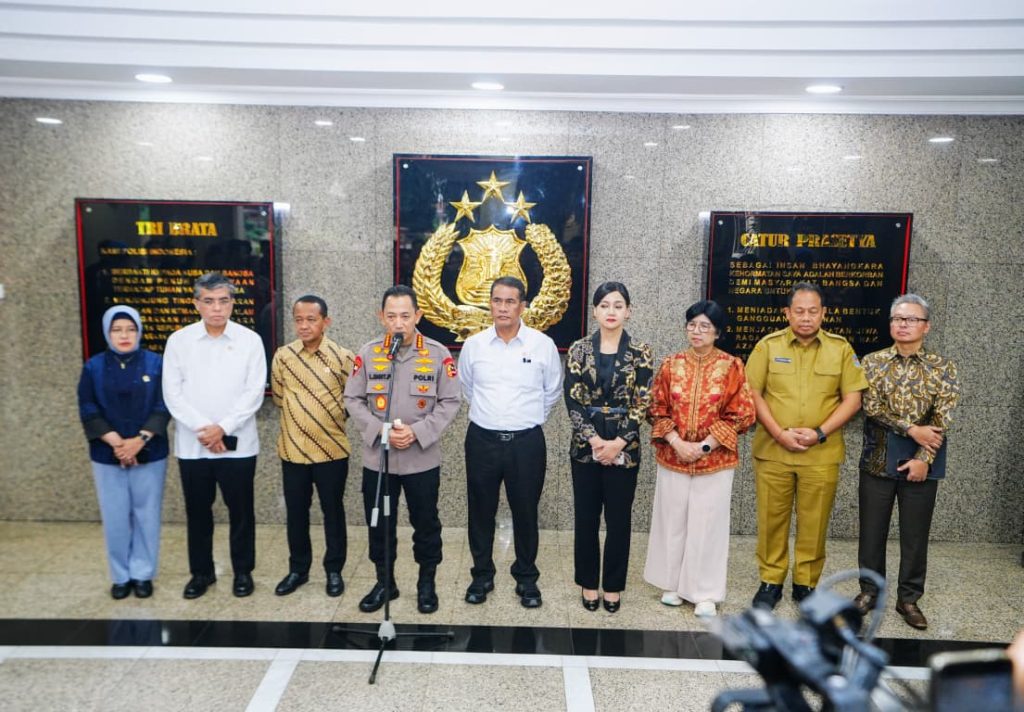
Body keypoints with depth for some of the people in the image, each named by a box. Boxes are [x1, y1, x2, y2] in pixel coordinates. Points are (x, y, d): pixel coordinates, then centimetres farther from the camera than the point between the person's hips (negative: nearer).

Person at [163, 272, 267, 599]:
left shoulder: (250, 340, -2)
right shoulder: (178, 341, 1)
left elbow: (254, 393, -7)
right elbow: (172, 394, -3)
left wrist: (222, 428, -14)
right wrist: (202, 428, -13)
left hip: (237, 444, -1)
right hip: (192, 445, 1)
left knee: (241, 511, 8)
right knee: (197, 511, 13)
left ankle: (243, 571, 25)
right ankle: (201, 572, 29)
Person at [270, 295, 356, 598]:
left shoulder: (343, 357, -8)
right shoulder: (282, 356, -2)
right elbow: (278, 396, 11)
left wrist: (333, 418, 4)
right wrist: (300, 414, 10)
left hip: (331, 449, -2)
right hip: (293, 449, 2)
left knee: (333, 511, 9)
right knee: (296, 512, 13)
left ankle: (334, 570, 24)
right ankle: (298, 569, 29)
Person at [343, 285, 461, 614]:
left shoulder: (438, 354, -6)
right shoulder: (368, 353, -2)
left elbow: (450, 402, -5)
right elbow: (353, 399, 1)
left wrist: (418, 432, -16)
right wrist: (379, 430, -14)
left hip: (423, 459, -1)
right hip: (377, 458, 2)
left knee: (425, 523, 12)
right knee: (379, 523, 14)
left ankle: (427, 583, 31)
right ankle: (384, 582, 34)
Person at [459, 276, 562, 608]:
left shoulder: (543, 344, -5)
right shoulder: (473, 345, 0)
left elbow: (553, 391, 10)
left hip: (527, 442, -1)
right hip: (482, 440, 2)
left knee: (526, 512, 9)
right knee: (481, 511, 12)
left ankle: (526, 578, 27)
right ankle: (482, 575, 29)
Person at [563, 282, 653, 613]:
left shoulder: (640, 352, -1)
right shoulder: (579, 350, 1)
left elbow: (642, 404, -3)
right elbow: (573, 400, -3)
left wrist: (619, 442, -12)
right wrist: (594, 439, -13)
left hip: (624, 446, 0)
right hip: (586, 445, 1)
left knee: (619, 519, 7)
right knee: (586, 517, 8)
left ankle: (613, 585, 24)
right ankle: (588, 582, 25)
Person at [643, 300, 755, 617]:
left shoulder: (731, 367, -4)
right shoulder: (671, 365, 2)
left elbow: (740, 414, -6)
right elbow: (658, 410, 3)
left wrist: (704, 446, -13)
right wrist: (677, 443, -11)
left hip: (715, 460, -2)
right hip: (673, 457, 2)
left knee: (708, 524, 3)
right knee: (672, 521, 10)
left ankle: (705, 593, 17)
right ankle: (674, 583, 27)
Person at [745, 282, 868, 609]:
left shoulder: (841, 348, 4)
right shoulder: (768, 345, 2)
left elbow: (853, 398, 2)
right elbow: (753, 393, 0)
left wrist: (820, 433, -10)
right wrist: (779, 434, -11)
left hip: (822, 454, 0)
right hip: (772, 450, 0)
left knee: (814, 522, 7)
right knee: (771, 518, 6)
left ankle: (806, 584, 23)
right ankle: (770, 581, 21)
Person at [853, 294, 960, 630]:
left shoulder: (942, 367, 0)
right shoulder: (873, 361, 1)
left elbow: (943, 418, -7)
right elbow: (872, 406, -9)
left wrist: (923, 459, -15)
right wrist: (912, 430, -18)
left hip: (921, 464, 0)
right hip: (878, 460, 0)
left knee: (915, 534, 8)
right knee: (872, 531, 8)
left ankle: (909, 598, 23)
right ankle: (869, 590, 24)